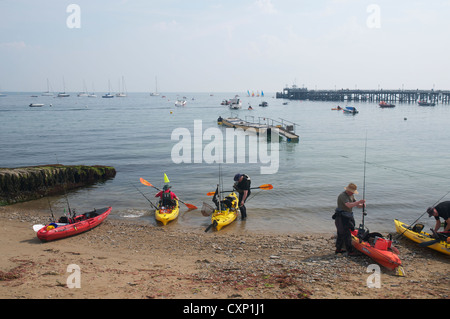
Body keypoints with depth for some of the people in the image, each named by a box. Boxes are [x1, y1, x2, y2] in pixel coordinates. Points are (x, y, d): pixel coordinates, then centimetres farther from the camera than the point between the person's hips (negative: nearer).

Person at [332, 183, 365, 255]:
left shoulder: (351, 196, 11)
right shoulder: (343, 196, -19)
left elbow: (356, 205, 12)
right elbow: (349, 205, -32)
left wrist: (361, 205, -10)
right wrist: (359, 201, -31)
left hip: (347, 217, 10)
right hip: (341, 218, -10)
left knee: (341, 234, 16)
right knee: (346, 234, -8)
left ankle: (338, 249, 25)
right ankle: (350, 251, -4)